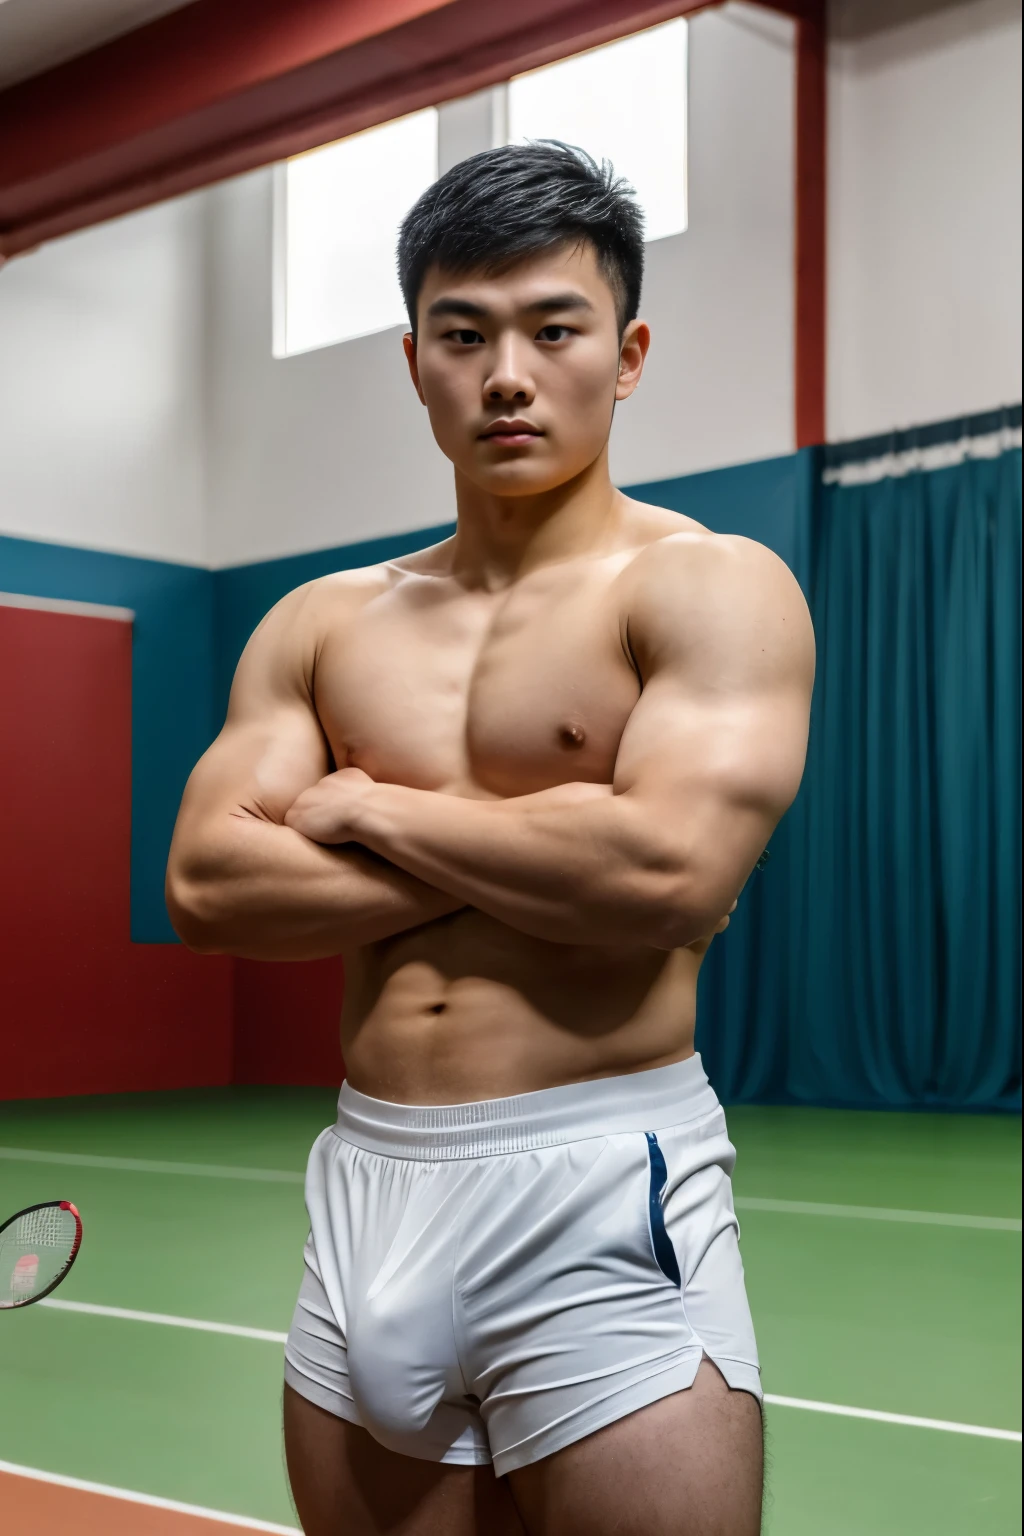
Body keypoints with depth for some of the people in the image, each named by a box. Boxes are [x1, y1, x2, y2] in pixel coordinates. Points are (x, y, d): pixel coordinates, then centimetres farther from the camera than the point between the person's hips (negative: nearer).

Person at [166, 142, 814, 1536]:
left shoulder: (714, 587, -4)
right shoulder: (320, 625, 11)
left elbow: (667, 873, -20)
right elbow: (207, 885, -1)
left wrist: (368, 810, -8)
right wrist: (539, 853, -10)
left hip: (606, 1202, -4)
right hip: (366, 1190, 5)